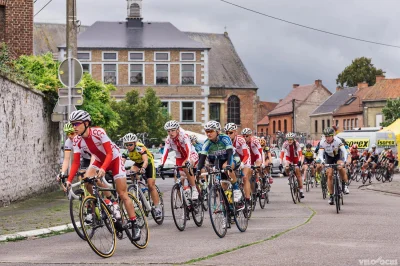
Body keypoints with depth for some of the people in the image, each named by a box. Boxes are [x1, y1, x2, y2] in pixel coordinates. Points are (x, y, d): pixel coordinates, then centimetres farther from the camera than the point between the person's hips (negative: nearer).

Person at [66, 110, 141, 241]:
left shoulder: (98, 132, -29)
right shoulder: (77, 140, -15)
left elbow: (109, 153, -31)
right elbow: (76, 162, -14)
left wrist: (103, 169, -47)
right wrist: (69, 180, -26)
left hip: (114, 159, -5)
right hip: (99, 160, 5)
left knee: (122, 194, -8)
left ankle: (134, 224, -1)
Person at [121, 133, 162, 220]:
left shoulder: (140, 147, -34)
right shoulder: (126, 151, -22)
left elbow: (146, 161, -46)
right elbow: (122, 162, -32)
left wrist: (143, 169, -66)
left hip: (148, 163, -4)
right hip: (138, 164, 4)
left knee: (151, 185, -11)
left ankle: (157, 208, -4)